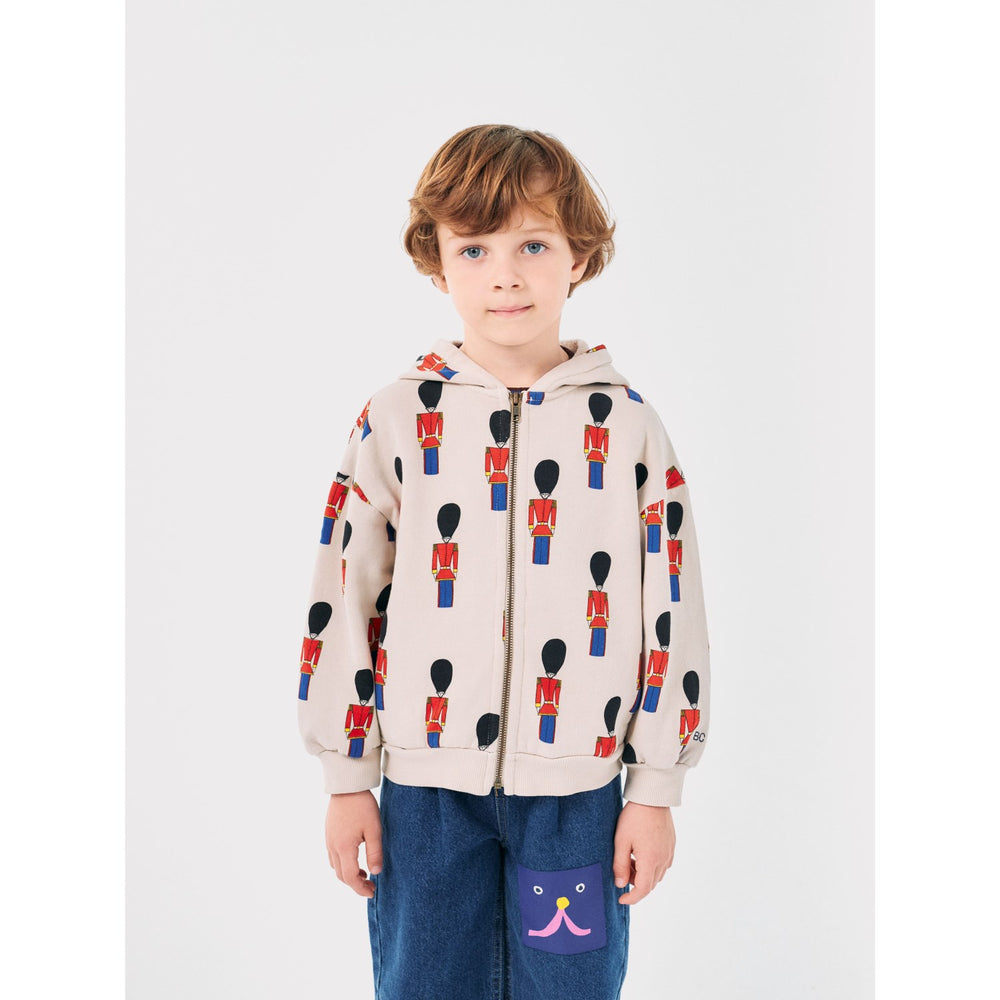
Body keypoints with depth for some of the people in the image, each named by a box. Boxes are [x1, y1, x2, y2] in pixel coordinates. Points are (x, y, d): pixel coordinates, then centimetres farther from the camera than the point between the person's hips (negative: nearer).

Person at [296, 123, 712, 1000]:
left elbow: (672, 614, 2)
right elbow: (343, 600, 2)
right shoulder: (397, 419, -1)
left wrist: (656, 790, 2)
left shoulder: (629, 427, 0)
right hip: (426, 782, 1)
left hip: (578, 788, 0)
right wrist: (346, 779, 4)